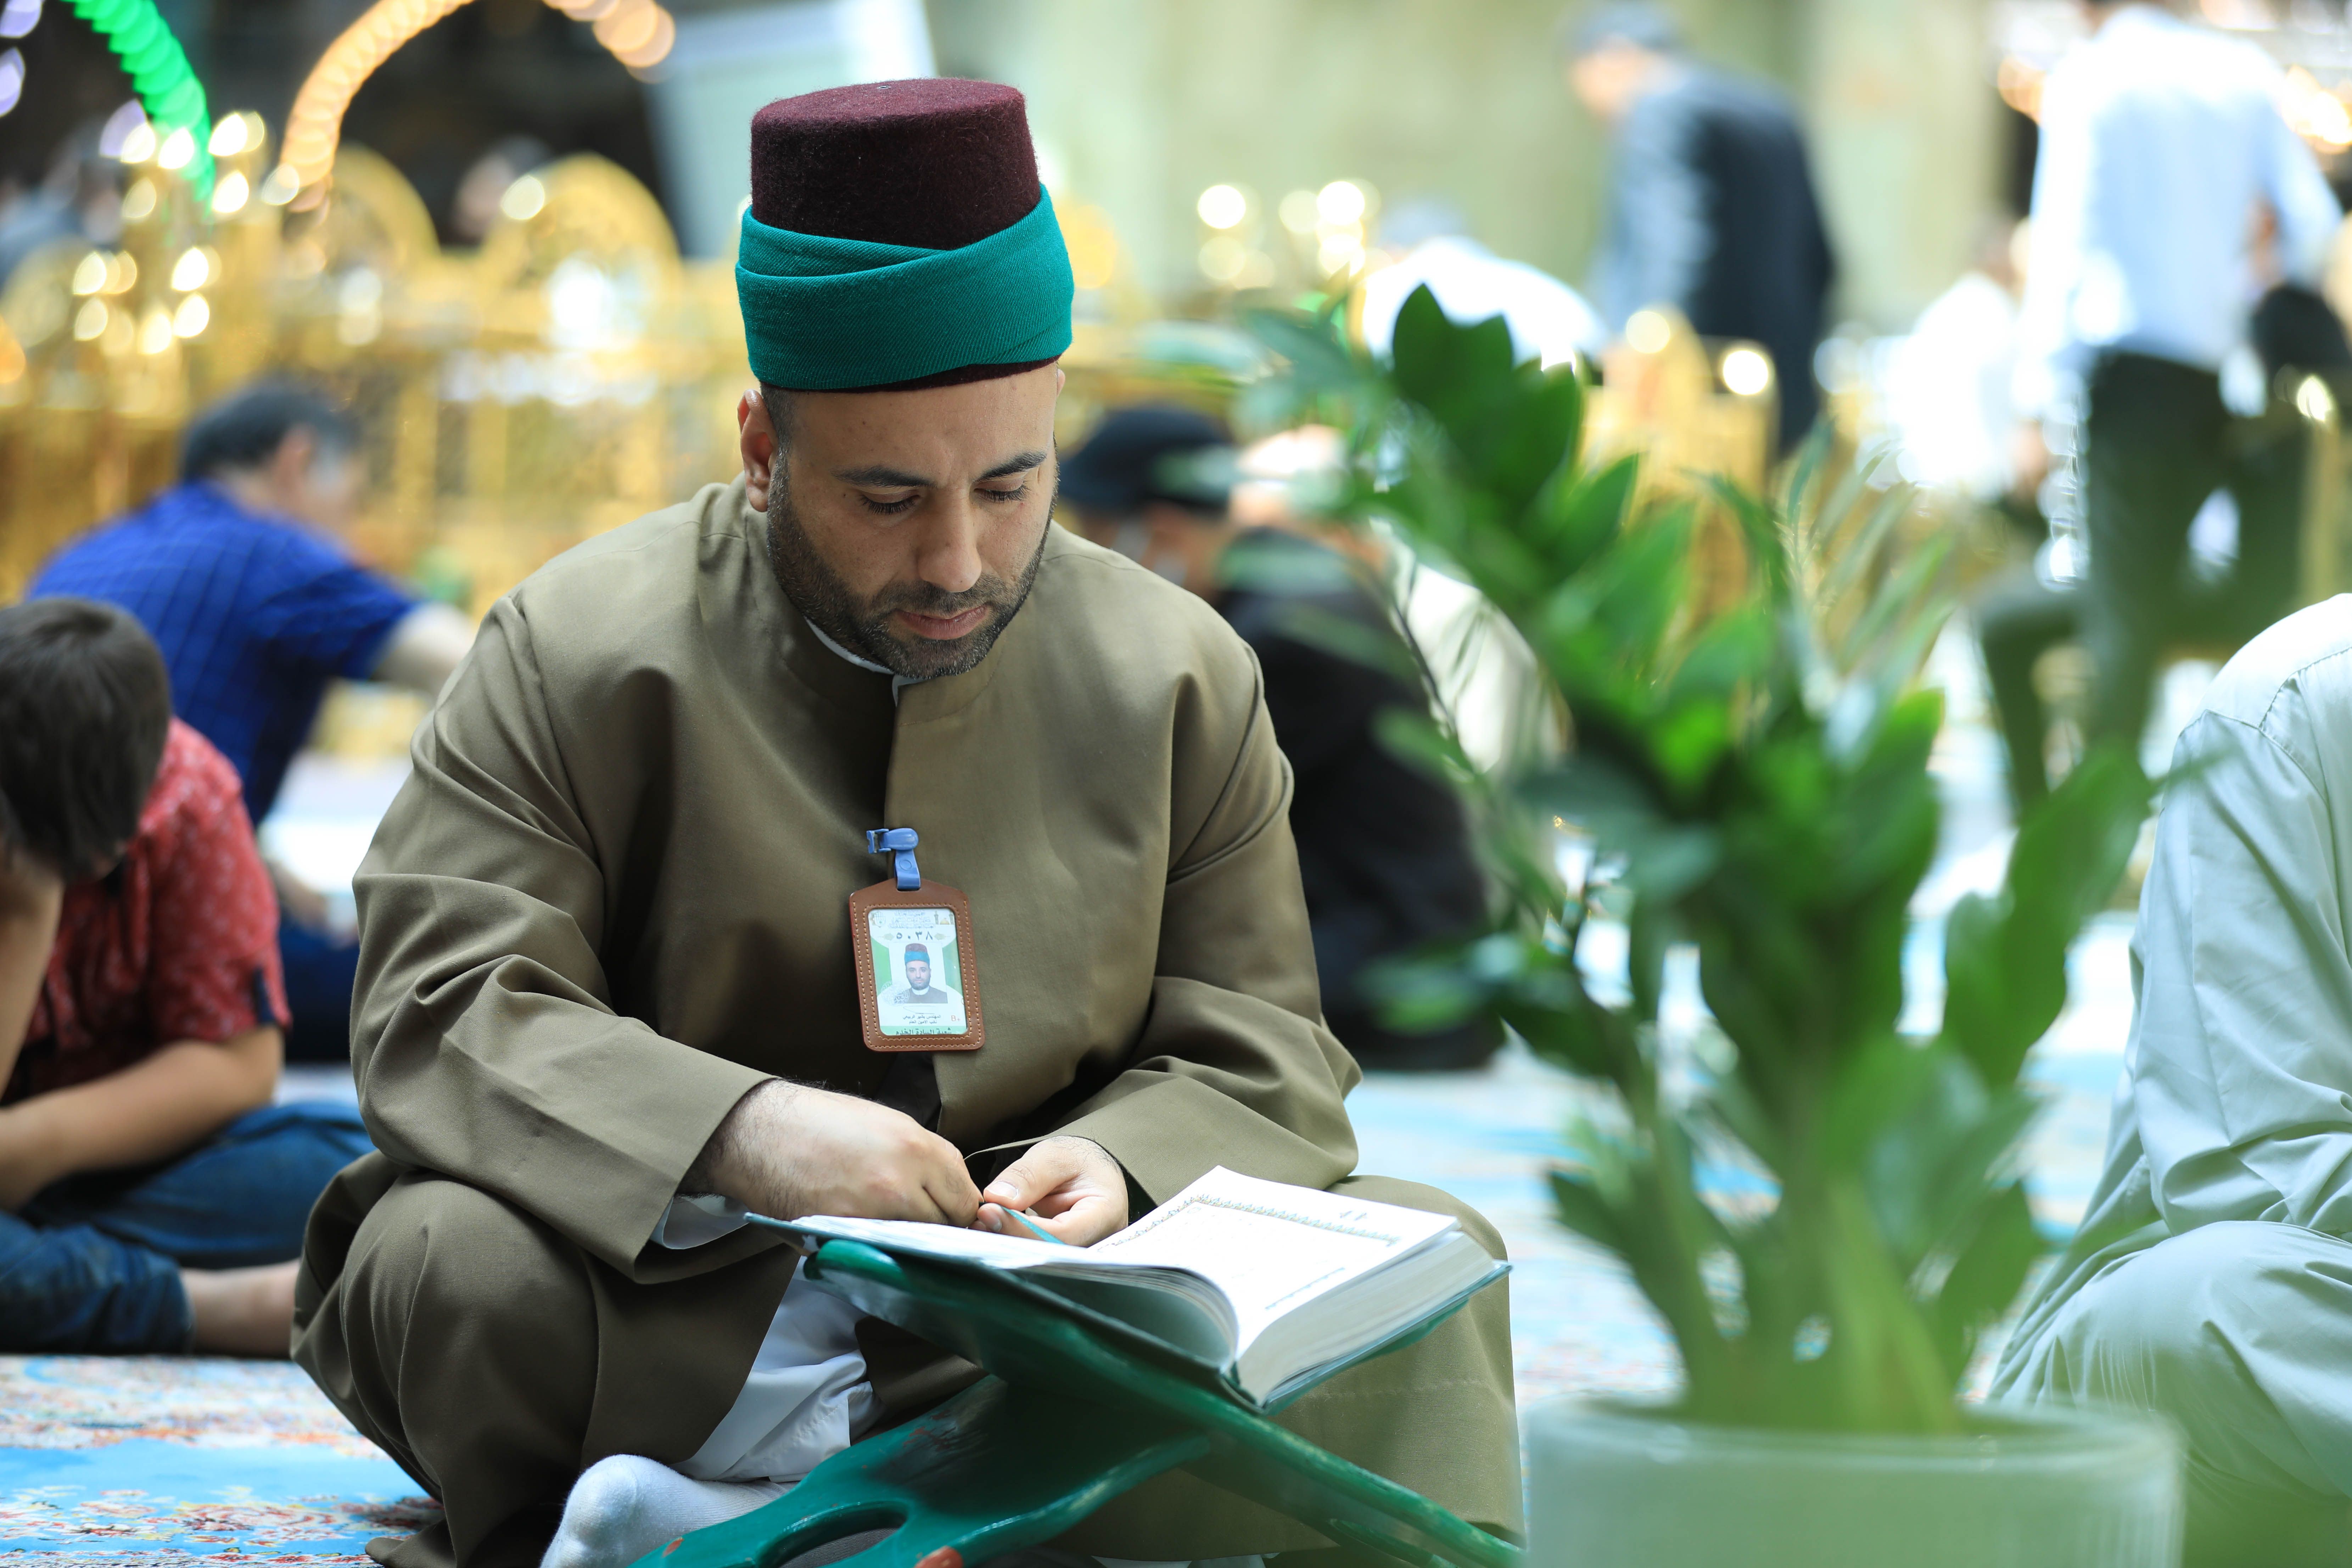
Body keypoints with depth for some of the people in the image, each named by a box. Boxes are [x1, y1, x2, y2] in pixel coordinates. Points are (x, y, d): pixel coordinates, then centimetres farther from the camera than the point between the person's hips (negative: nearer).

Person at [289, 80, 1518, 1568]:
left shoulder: (1180, 678, 6)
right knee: (448, 1263, -32)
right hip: (676, 1301, -3)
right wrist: (739, 1133, -28)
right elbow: (440, 1014, -10)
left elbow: (1258, 1056, 8)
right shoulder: (576, 653, -3)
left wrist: (1119, 1164, -17)